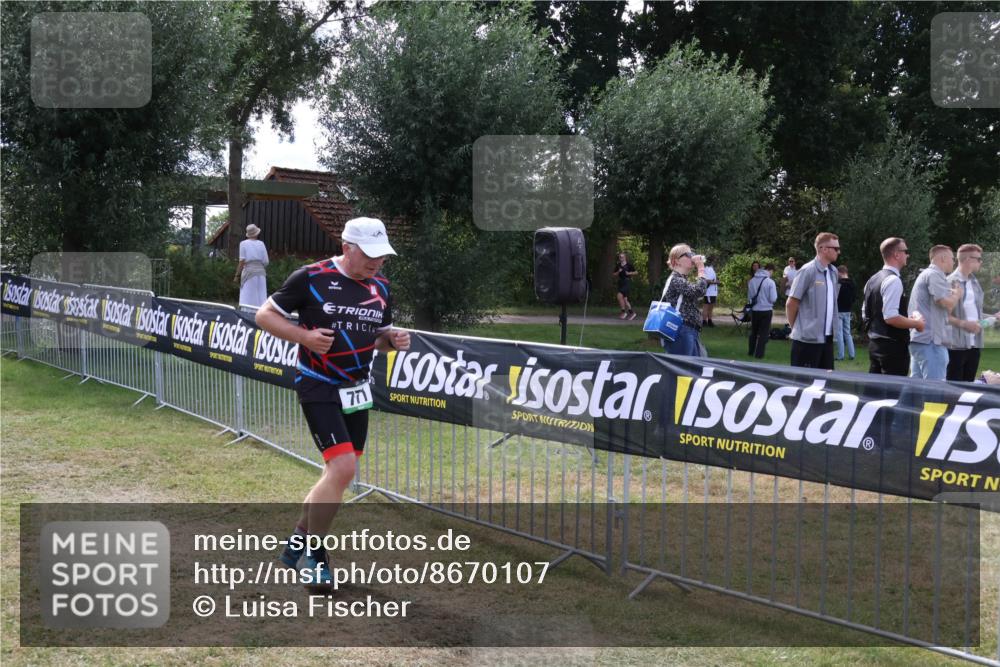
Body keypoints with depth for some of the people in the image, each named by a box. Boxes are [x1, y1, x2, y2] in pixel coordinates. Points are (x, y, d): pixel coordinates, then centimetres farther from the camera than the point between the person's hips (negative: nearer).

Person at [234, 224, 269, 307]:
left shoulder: (243, 243, -1)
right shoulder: (261, 244, 6)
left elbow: (242, 261, -6)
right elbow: (265, 262, 6)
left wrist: (237, 275, -1)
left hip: (249, 271, -3)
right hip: (261, 272, 3)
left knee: (247, 300, -5)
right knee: (260, 298, 4)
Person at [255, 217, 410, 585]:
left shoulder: (380, 287, 7)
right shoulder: (310, 277, -11)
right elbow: (265, 314, -4)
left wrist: (394, 339, -4)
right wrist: (304, 336, -19)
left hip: (357, 392, 7)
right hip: (318, 388, -7)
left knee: (338, 473, 10)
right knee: (343, 468, -17)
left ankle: (297, 545, 28)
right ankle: (312, 553, 0)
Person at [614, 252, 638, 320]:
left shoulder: (629, 265, -4)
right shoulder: (618, 266, 10)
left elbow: (636, 272, 1)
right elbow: (614, 274, 12)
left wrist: (629, 273, -13)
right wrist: (618, 272, -6)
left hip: (627, 282, -6)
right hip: (620, 282, 6)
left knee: (620, 296, -21)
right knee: (624, 299, 8)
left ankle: (624, 312, -10)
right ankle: (631, 312, 21)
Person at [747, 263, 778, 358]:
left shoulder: (752, 281, -1)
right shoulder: (770, 282, -15)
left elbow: (749, 297, 7)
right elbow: (773, 298, -14)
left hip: (754, 310, 4)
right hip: (766, 310, -4)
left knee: (754, 331, 20)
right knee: (764, 333, 6)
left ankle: (751, 351, 28)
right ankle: (759, 353, 4)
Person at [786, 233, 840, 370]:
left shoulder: (833, 272, 10)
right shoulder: (807, 271, -13)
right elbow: (791, 303, -9)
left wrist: (832, 330, 18)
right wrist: (796, 328, 1)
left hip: (827, 338, 7)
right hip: (808, 339, -7)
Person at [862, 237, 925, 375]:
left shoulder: (873, 280, 13)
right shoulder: (894, 280, -16)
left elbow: (865, 314, 18)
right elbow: (891, 317, -25)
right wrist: (916, 323, -10)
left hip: (874, 343, 9)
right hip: (893, 346, -9)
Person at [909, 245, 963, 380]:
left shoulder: (925, 274, 24)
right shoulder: (935, 275, -10)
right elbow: (947, 303, -19)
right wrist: (957, 294, 0)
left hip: (918, 338, 11)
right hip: (930, 340, -11)